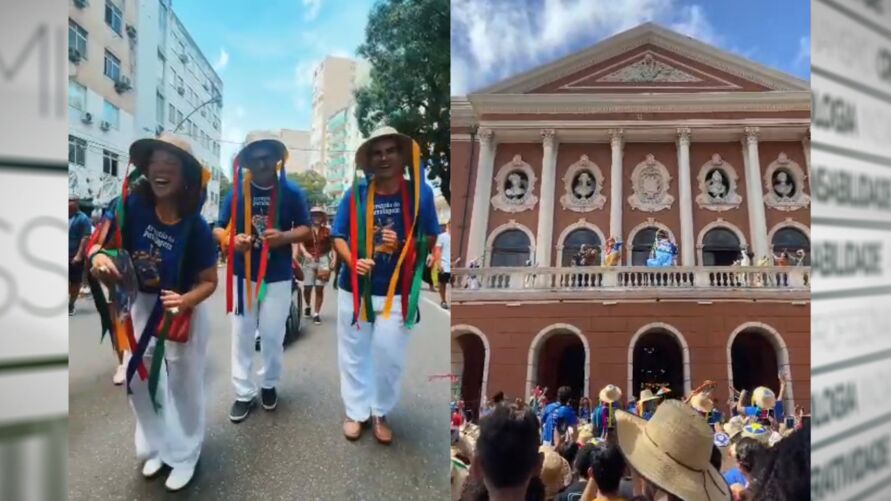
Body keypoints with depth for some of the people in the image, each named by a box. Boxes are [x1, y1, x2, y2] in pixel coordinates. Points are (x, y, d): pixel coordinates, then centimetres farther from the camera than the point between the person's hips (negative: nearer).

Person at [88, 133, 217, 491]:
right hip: (142, 306, 4)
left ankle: (185, 455, 33)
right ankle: (156, 447, 40)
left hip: (184, 312, -4)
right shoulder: (132, 204, -18)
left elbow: (209, 281, -17)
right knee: (139, 379, 15)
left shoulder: (195, 228, -24)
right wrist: (99, 259, -32)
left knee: (184, 384, 10)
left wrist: (185, 300, -36)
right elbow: (101, 242, -9)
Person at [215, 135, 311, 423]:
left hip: (278, 277, -1)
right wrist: (231, 239, -23)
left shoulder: (291, 192, -3)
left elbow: (305, 229, -1)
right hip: (243, 275, 1)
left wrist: (285, 236, -22)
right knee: (242, 335, 7)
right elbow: (218, 229, 0)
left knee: (272, 336, 9)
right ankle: (244, 393, 20)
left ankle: (269, 384, 32)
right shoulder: (237, 192, -2)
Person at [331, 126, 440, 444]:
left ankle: (381, 413, 27)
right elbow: (339, 236, 0)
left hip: (398, 291, -1)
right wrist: (352, 261, -19)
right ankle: (356, 412, 30)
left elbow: (430, 240, 1)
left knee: (390, 356, 6)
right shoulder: (356, 193, -3)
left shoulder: (420, 193, -5)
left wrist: (403, 244, -18)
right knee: (353, 354, 12)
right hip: (355, 289, 1)